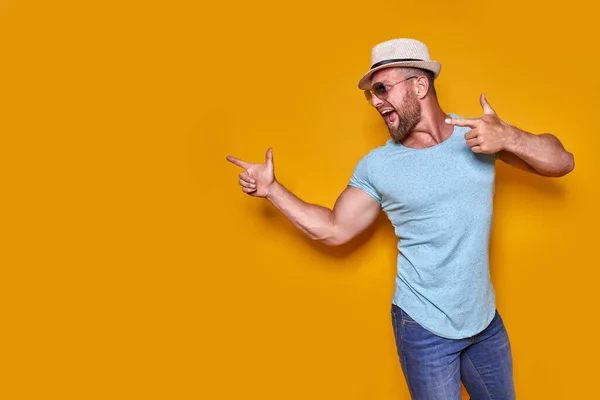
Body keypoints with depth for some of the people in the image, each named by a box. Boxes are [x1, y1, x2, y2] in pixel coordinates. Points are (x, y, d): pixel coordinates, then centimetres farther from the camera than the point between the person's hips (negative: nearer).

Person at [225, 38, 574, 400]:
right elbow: (333, 230, -4)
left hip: (486, 320, 3)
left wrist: (509, 137, -27)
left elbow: (563, 162, -7)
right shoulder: (376, 166, -10)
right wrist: (272, 188, -10)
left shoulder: (479, 132, -7)